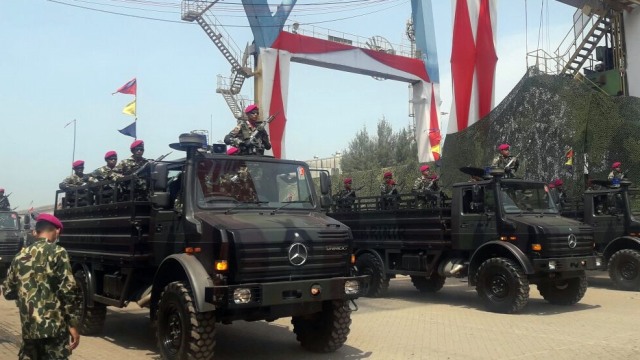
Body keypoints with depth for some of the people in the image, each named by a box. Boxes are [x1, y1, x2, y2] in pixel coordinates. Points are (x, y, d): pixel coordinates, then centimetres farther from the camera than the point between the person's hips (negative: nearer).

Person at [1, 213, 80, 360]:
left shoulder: (20, 256, 10)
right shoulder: (57, 252, -7)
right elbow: (68, 290, -12)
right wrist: (73, 325, -8)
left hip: (28, 328, 6)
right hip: (54, 327, -5)